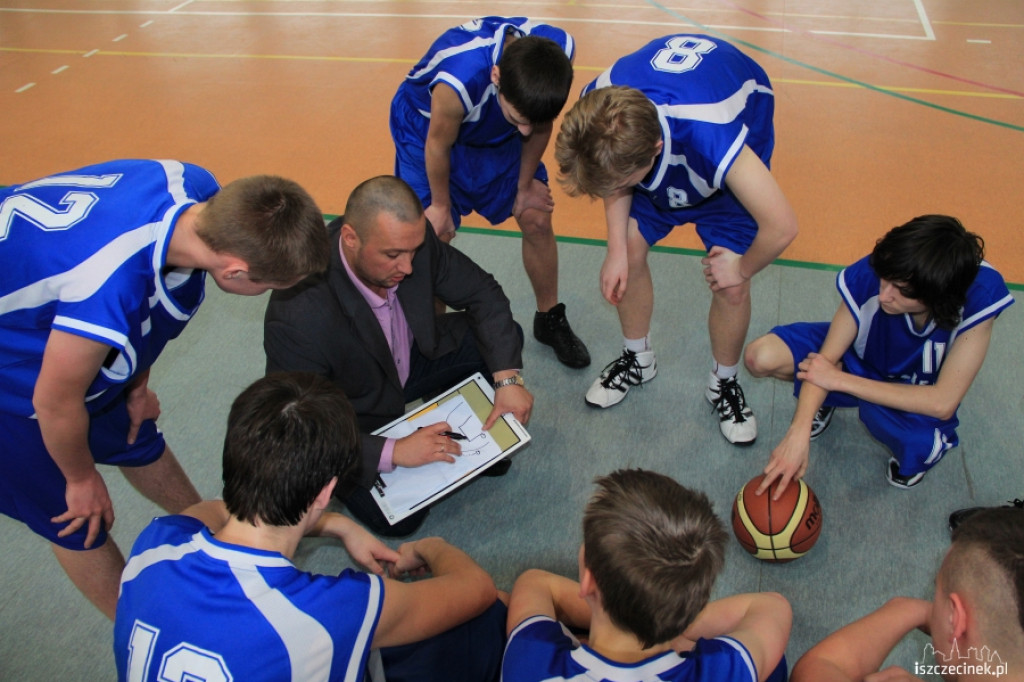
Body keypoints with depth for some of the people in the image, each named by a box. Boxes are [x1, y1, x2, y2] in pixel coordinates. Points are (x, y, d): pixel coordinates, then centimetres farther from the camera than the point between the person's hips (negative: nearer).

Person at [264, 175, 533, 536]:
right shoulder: (297, 317, -39)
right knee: (399, 516, -18)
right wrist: (393, 452, -34)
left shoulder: (410, 238, -25)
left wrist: (508, 378, -21)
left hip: (409, 359, 5)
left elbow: (481, 292, -11)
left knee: (503, 337, -10)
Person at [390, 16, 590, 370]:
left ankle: (550, 320, 25)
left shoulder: (559, 50, -31)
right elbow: (438, 144, -24)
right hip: (428, 128, -4)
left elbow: (540, 125, -11)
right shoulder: (459, 80, -45)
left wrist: (525, 184, 0)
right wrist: (441, 205, -7)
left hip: (497, 134, 4)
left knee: (538, 219, 3)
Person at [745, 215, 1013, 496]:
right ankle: (825, 399, 11)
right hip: (861, 356, 2)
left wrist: (840, 380, -31)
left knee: (916, 453, -36)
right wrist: (799, 431, -35)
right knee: (761, 357, -22)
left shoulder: (980, 296, -35)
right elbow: (826, 359, -22)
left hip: (920, 394, -1)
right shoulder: (868, 275, -33)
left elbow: (943, 404, -32)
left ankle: (918, 446, 5)